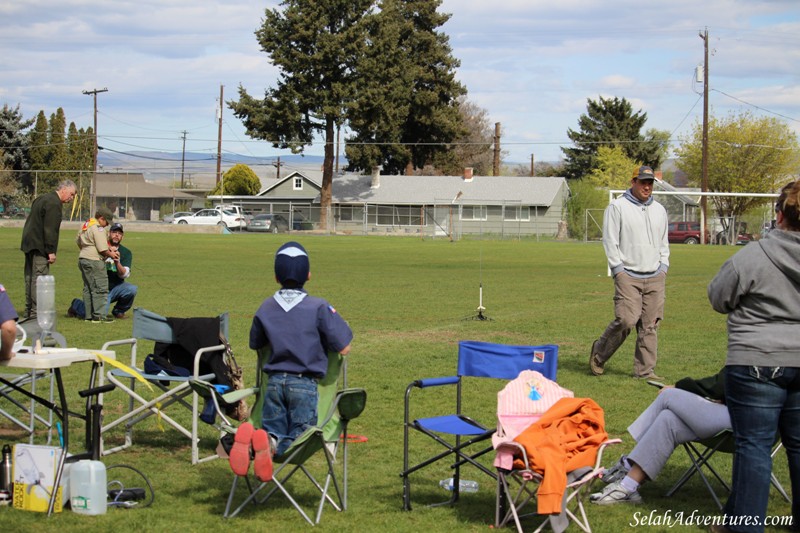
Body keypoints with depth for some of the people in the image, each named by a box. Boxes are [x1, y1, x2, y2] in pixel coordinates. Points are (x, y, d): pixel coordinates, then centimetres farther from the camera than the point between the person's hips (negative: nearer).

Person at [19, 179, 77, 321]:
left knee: (30, 278, 13)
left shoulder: (42, 199, 19)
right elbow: (50, 229, -19)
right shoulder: (54, 203, -13)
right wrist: (51, 251, -18)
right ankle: (36, 313, -14)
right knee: (39, 278, -11)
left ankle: (29, 312, 18)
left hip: (29, 244, 10)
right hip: (40, 247, -10)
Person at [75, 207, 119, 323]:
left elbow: (77, 241, 25)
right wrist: (111, 254, -2)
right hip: (94, 261, -10)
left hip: (82, 258, 10)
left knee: (88, 288, 13)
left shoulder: (85, 225, 16)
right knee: (100, 288, -7)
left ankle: (89, 315, 14)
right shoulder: (98, 228, -14)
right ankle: (99, 315, -11)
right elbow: (102, 249, -18)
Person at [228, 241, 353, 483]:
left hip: (274, 381, 3)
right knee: (299, 437, 1)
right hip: (305, 383, -3)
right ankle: (268, 446, -35)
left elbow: (255, 345, 21)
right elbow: (344, 348, -5)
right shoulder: (319, 308, -6)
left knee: (273, 431, 11)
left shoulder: (265, 308, 6)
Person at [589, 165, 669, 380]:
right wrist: (618, 270, -10)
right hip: (628, 275, -5)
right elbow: (610, 240, -4)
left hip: (655, 277, 5)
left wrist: (663, 268, 11)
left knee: (650, 324, 1)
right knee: (626, 320, -14)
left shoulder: (659, 210, 17)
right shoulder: (617, 207, -1)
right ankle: (599, 353, 9)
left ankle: (645, 371, 6)